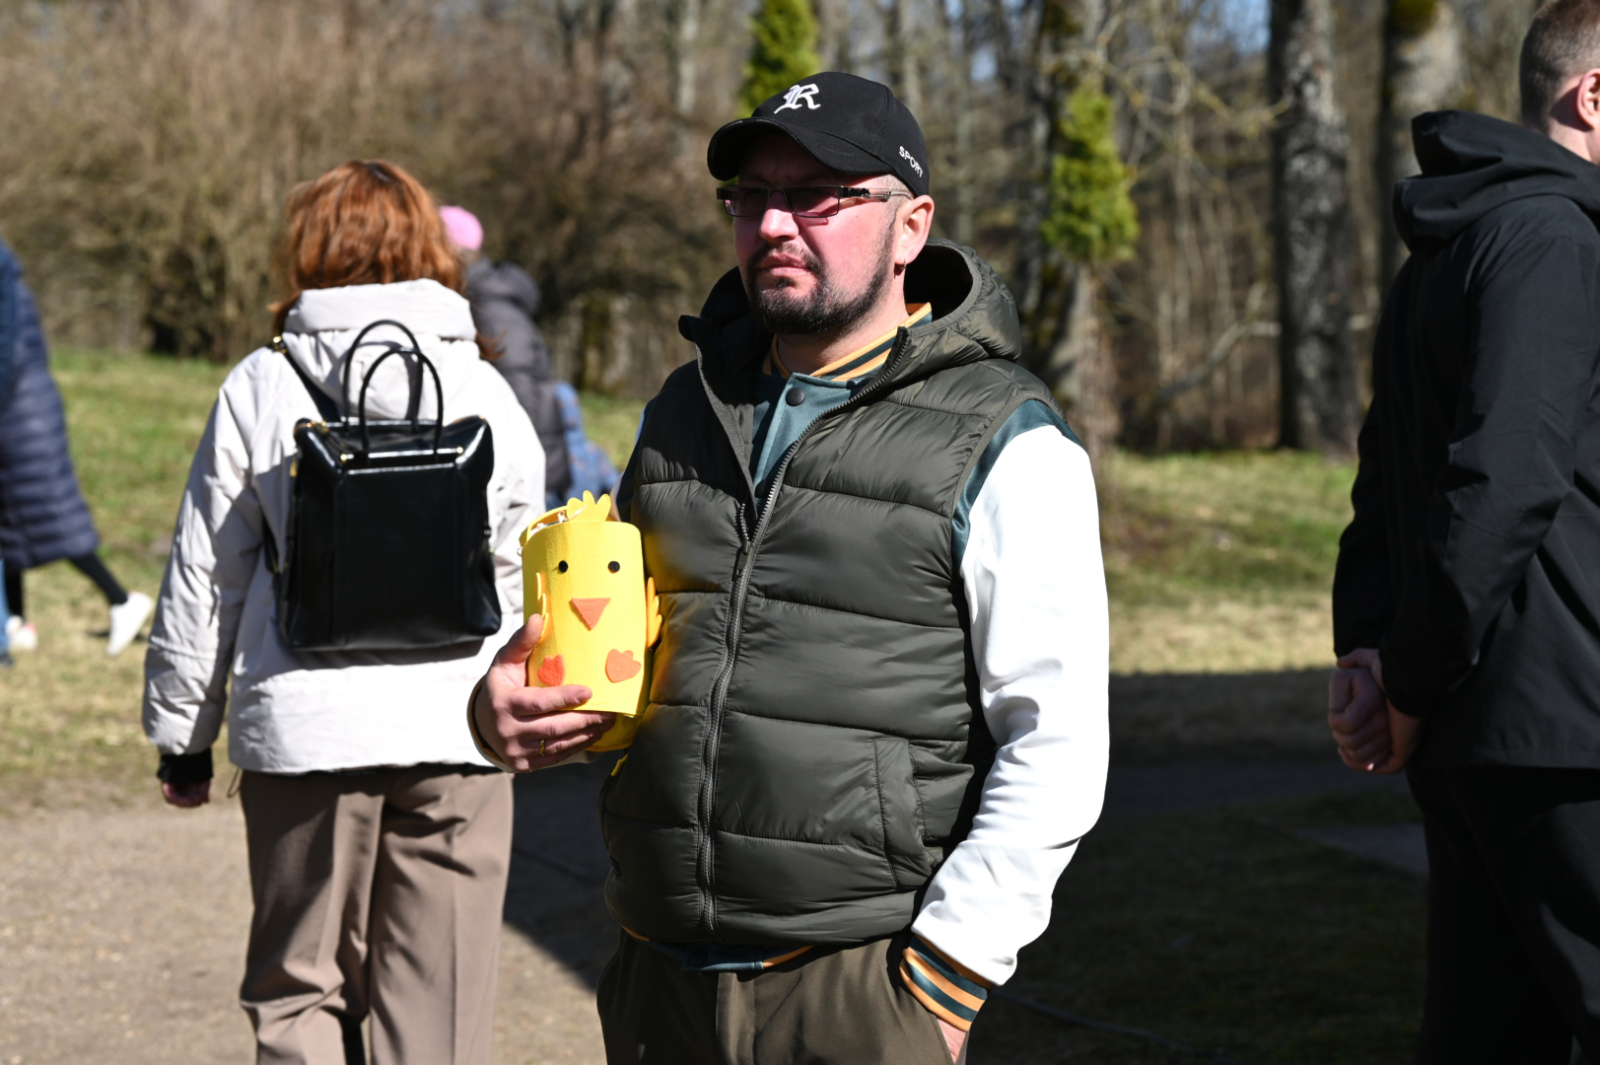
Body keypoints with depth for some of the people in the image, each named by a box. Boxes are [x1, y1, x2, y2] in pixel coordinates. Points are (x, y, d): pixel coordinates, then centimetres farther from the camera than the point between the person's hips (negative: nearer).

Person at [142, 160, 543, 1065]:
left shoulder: (263, 387, 0)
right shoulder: (485, 390, 5)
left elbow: (204, 579, 4)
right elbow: (526, 585, 9)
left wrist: (183, 734, 13)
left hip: (304, 729, -1)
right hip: (456, 733, 1)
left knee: (299, 989, 12)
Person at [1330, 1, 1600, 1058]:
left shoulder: (1444, 254, 21)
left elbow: (1383, 496, 21)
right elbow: (1501, 482, -20)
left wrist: (1366, 649, 8)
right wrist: (1409, 688, -12)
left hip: (1469, 739, 10)